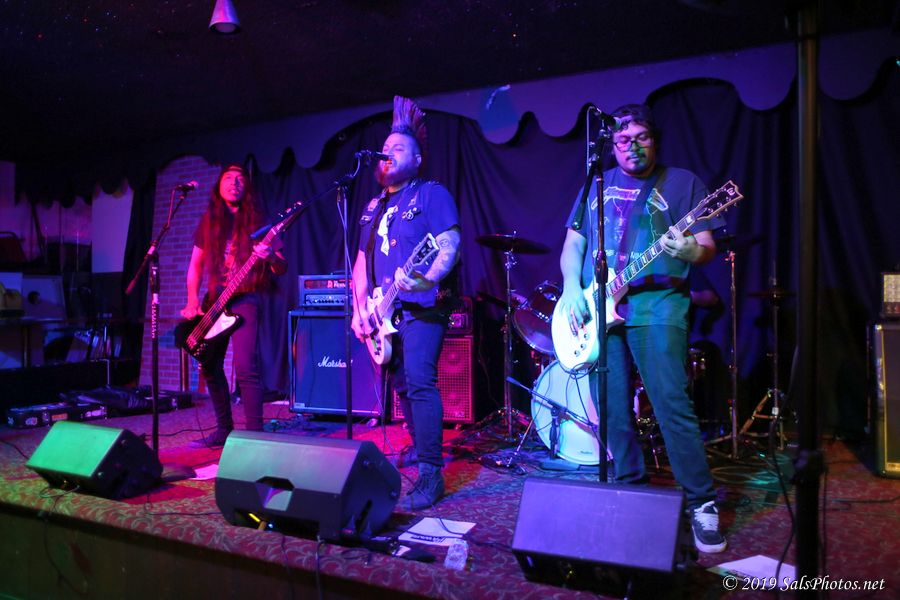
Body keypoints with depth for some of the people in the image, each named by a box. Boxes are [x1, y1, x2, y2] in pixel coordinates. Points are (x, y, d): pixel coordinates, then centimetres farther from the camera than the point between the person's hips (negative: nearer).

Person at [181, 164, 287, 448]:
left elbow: (282, 269, -3)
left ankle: (255, 433, -14)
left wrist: (271, 257, -27)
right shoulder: (209, 221, 11)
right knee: (209, 366, 8)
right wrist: (192, 301, 1)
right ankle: (224, 429, 21)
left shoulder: (256, 220, 0)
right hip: (214, 300, 6)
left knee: (245, 366, -19)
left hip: (245, 298, -5)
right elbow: (195, 264, 14)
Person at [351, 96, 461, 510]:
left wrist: (428, 278, -32)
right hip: (385, 311, 8)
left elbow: (450, 244, -13)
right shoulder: (374, 207, 19)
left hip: (421, 307, -7)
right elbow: (362, 261, 18)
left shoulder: (431, 193, -1)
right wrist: (359, 309, 5)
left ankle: (431, 473, -13)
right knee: (401, 385, 13)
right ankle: (421, 449, 29)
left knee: (419, 382, -17)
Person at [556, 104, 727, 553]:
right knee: (612, 410, 6)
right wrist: (572, 289, 0)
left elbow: (707, 246, 2)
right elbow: (572, 243, 17)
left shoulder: (681, 181, 8)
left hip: (656, 306, -4)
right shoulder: (597, 185, 18)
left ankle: (703, 504, 1)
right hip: (597, 308, 4)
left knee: (672, 405, -11)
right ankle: (631, 490, 23)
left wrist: (690, 251, -22)